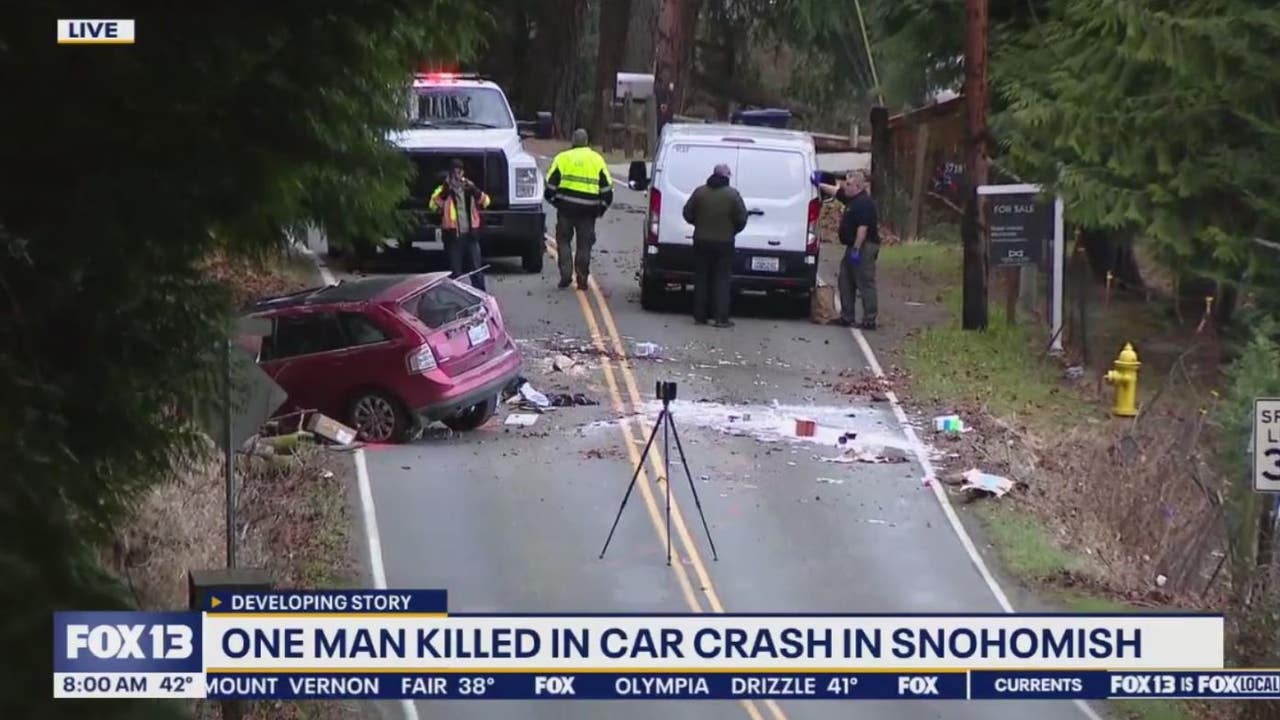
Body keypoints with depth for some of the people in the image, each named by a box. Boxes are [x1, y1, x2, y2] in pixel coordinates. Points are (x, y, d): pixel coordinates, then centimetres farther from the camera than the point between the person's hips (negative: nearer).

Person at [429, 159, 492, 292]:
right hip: (453, 235, -2)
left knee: (476, 269, 5)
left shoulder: (469, 187, 10)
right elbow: (433, 205, -16)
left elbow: (485, 202, -2)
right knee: (455, 270, 3)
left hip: (470, 234, 2)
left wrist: (475, 191, -20)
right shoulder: (444, 189, 1)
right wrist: (445, 192, -30)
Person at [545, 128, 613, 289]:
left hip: (566, 206, -1)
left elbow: (551, 184, 1)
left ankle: (566, 274, -2)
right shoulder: (597, 160, 7)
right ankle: (582, 278, 6)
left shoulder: (562, 158, 2)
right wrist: (602, 207, 17)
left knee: (563, 240, 10)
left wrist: (553, 200, 17)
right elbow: (607, 187, 6)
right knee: (584, 245, 7)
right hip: (588, 209, 1)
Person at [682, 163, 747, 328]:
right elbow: (742, 218, -6)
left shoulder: (700, 192, -1)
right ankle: (721, 318, -5)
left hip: (701, 241, 2)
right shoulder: (732, 194, -7)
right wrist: (732, 231, 13)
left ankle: (699, 316, 10)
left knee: (701, 279, 10)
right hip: (724, 242, -2)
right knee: (722, 280, 1)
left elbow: (688, 214, 3)